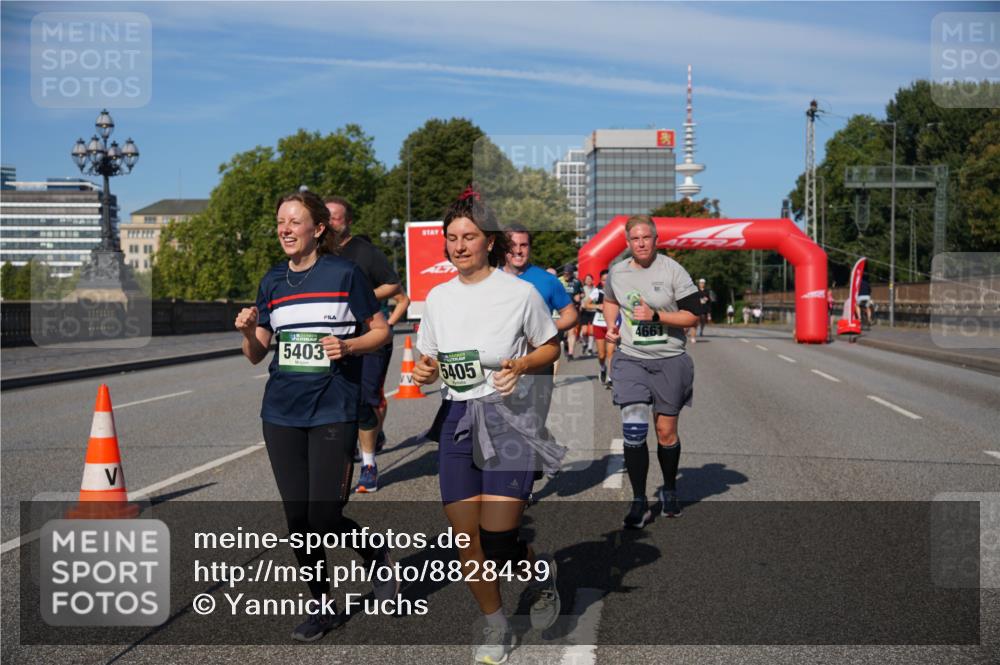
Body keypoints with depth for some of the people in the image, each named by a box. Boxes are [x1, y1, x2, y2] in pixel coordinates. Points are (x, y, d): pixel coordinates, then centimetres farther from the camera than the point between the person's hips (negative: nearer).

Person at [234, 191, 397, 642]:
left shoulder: (344, 274, -5)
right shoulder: (273, 282, 8)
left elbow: (380, 331, 1)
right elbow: (256, 355, 12)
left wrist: (349, 345, -18)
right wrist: (247, 331, -9)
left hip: (333, 412, -4)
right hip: (281, 413, 5)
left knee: (324, 518, -6)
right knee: (297, 518, 7)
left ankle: (379, 557, 25)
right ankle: (322, 605, 26)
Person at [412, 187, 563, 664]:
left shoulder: (520, 292, -5)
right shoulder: (437, 297, 7)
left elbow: (550, 348, 5)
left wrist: (521, 365, -15)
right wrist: (424, 372, -7)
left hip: (507, 419, -4)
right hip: (456, 421, 4)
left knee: (498, 543, -11)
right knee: (466, 542, 3)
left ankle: (542, 574, 24)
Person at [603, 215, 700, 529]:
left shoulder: (673, 271, -7)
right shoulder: (616, 273, 4)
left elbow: (693, 315, -9)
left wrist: (655, 316, -19)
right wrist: (612, 326, 8)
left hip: (669, 361, -1)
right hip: (630, 359, 2)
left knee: (666, 431, 7)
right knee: (633, 429, -11)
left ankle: (669, 491, 32)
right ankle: (639, 503, 0)